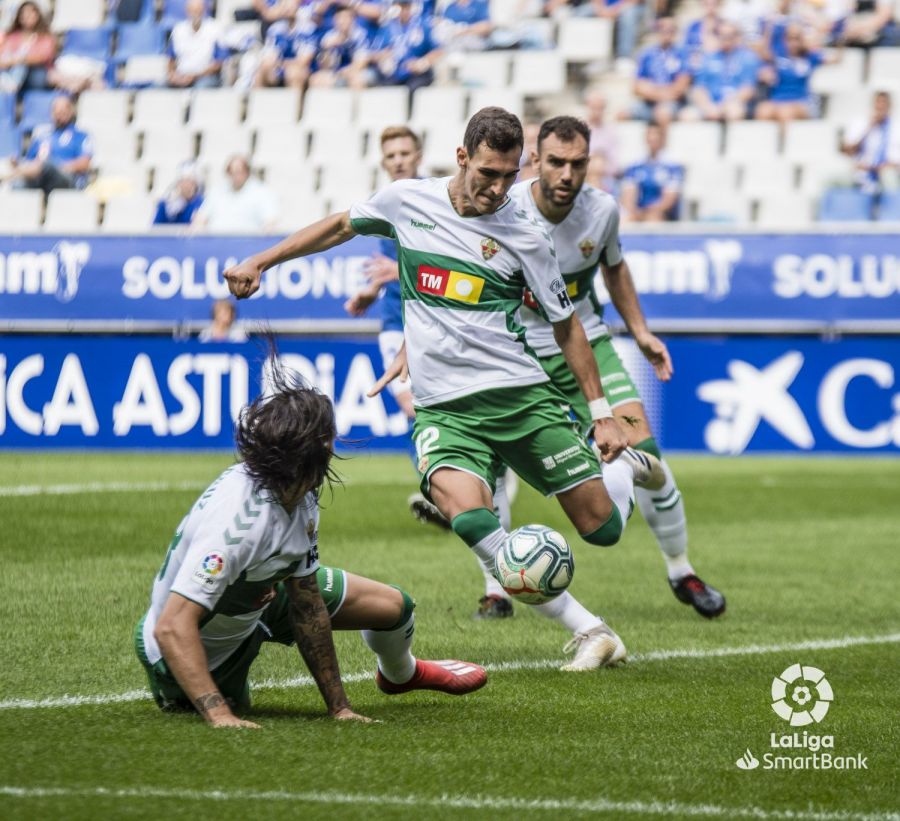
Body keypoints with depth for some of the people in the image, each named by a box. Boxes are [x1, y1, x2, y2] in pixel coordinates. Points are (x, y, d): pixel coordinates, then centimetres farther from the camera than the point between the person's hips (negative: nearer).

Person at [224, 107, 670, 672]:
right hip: (444, 408, 0)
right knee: (467, 515, -30)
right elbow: (339, 228, 20)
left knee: (602, 528, -1)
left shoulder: (525, 236, -2)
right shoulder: (407, 201, 1)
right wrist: (260, 262, 20)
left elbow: (566, 324, 7)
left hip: (522, 393, 0)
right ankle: (591, 633, -24)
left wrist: (601, 412, 5)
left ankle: (625, 467, 39)